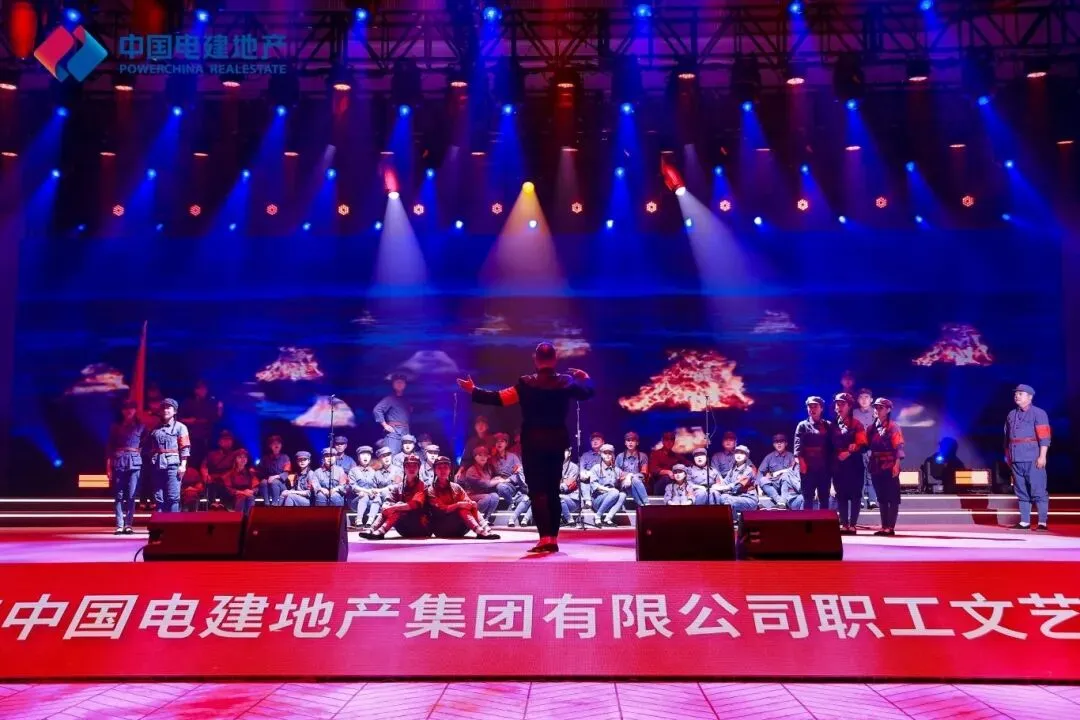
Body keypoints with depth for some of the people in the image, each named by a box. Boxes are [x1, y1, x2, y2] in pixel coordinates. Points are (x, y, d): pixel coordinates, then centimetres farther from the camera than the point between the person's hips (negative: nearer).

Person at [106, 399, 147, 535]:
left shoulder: (141, 427, 11)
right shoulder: (116, 427, 11)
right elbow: (109, 447, 8)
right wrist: (108, 466, 1)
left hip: (135, 462, -1)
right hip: (118, 461, 1)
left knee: (131, 495, -4)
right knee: (119, 495, -1)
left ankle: (128, 525, -1)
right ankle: (119, 526, -1)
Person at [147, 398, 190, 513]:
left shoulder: (180, 427, 6)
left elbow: (185, 448, -1)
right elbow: (151, 448, 18)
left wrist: (183, 465, -11)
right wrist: (151, 463, 9)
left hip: (173, 465, -4)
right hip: (157, 465, 4)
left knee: (173, 497, -8)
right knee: (158, 498, 4)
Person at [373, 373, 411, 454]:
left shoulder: (405, 400, 21)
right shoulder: (390, 399, -2)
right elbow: (377, 410, -12)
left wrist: (411, 410, 8)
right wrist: (385, 425, -12)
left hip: (406, 432, 7)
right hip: (394, 431, -7)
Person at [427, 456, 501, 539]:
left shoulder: (456, 487, 15)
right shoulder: (431, 491, 0)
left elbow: (467, 502, 3)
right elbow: (441, 509, -14)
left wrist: (471, 504, -22)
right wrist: (458, 505, -27)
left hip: (457, 529, 5)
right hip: (441, 528, -5)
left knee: (472, 507, -19)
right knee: (462, 509, -27)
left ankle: (486, 529, -44)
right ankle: (480, 532, -50)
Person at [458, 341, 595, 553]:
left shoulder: (526, 384, -12)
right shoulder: (566, 382, -1)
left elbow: (498, 398, -11)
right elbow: (588, 392, 17)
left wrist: (473, 390, 0)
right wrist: (585, 377, 38)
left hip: (533, 442, -4)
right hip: (557, 441, 4)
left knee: (537, 490, -2)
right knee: (553, 490, 12)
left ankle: (545, 538, -12)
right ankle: (554, 539, 14)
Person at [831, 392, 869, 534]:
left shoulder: (857, 424, 1)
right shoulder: (833, 425, 11)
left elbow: (864, 445, -8)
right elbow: (829, 445, 9)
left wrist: (850, 451, -18)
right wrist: (836, 455, -3)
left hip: (854, 464, -3)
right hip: (838, 465, 4)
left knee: (855, 495, -2)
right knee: (841, 495, 4)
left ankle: (852, 524, 0)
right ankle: (844, 524, 7)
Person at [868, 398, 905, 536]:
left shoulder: (893, 426, -5)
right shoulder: (872, 427, 13)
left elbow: (899, 446, -13)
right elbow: (869, 446, 14)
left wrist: (897, 464, -23)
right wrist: (871, 464, 6)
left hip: (889, 466, -6)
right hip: (876, 466, 7)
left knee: (892, 497, -2)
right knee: (881, 498, 9)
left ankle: (891, 527, -3)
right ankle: (884, 526, 14)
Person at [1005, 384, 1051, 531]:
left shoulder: (1038, 413, -3)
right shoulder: (1011, 415, 16)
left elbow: (1044, 436, -10)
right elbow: (1007, 437, 19)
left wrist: (1042, 456, -16)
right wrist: (1007, 455, 16)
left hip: (1032, 459, -6)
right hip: (1016, 459, 6)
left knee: (1038, 491, -5)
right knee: (1021, 491, 8)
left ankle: (1042, 523, -2)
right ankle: (1024, 522, 13)